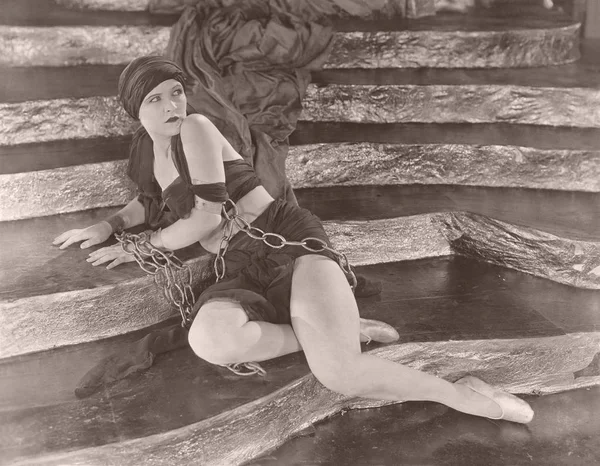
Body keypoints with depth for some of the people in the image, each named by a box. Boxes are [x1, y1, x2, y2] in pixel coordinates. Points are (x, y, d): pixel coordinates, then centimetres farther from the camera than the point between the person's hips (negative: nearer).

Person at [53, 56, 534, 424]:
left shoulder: (195, 129, -1)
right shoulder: (149, 166, 21)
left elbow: (208, 216, -8)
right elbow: (149, 205, 42)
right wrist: (107, 226, 21)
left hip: (287, 237, -6)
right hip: (241, 271, 6)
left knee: (340, 374, -31)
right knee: (209, 339, -35)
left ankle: (460, 392, -6)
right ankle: (333, 331, -14)